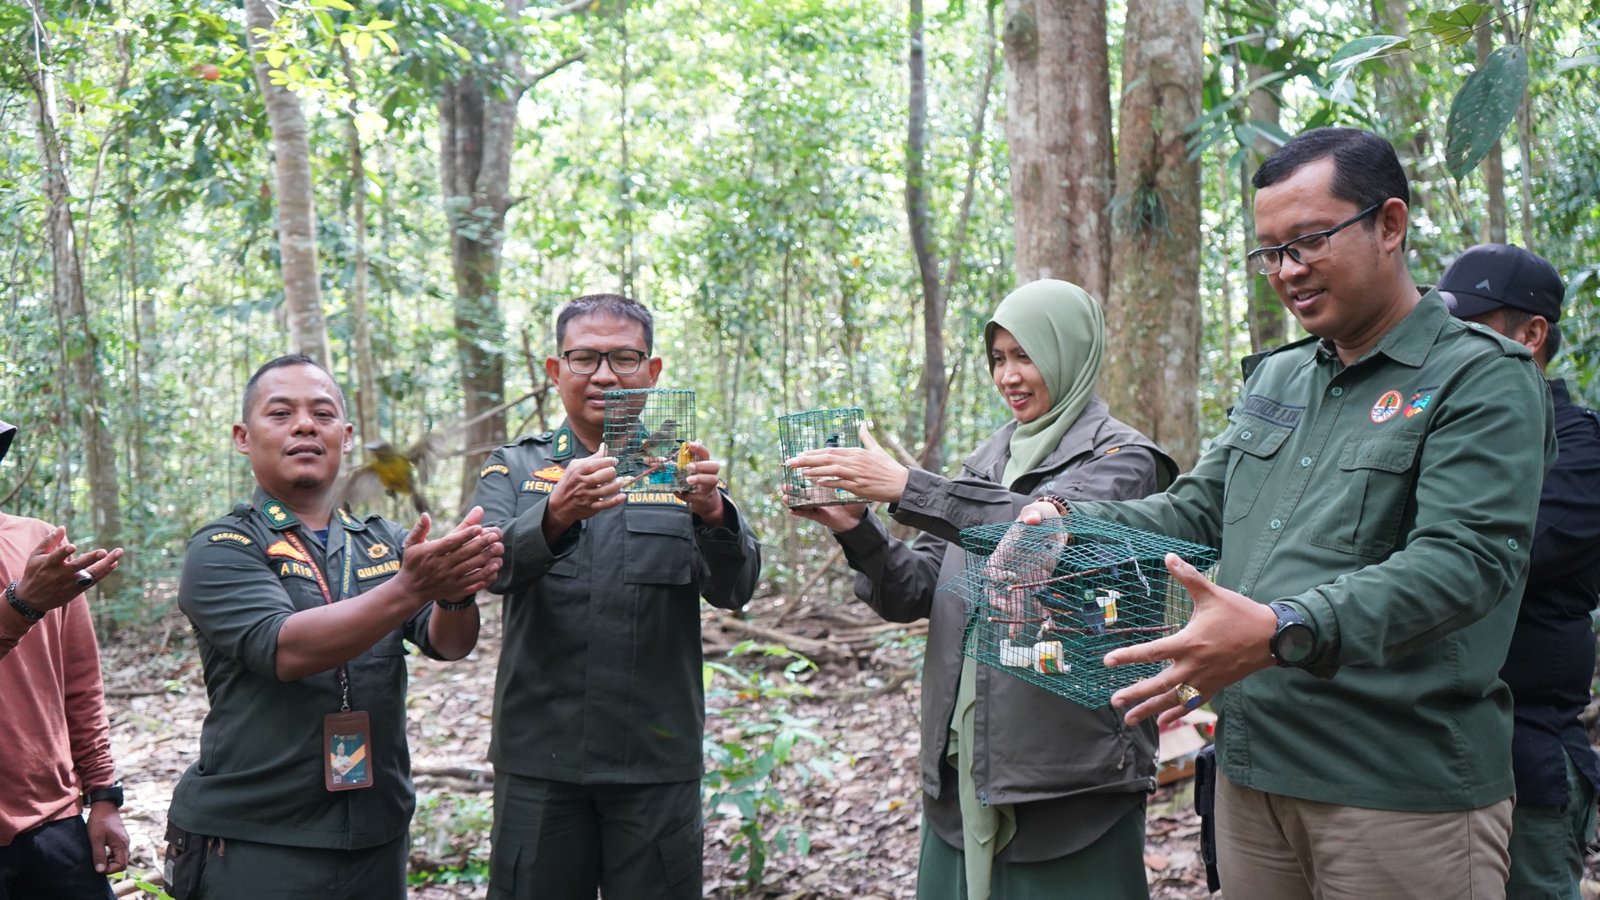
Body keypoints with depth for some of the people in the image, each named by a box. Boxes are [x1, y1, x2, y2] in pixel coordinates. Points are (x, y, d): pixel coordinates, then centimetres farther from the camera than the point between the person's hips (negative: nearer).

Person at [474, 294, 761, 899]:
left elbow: (733, 589, -8)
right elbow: (493, 567, -12)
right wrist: (556, 514, -33)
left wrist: (713, 513, -29)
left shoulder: (682, 470, 7)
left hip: (657, 759, 0)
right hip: (540, 756, 0)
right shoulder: (515, 469, 7)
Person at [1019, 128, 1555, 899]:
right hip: (1251, 770, 6)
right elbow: (1198, 511, 17)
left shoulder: (1483, 379, -9)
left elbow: (1467, 559, -21)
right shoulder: (1275, 379, 15)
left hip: (1402, 785, -6)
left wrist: (1283, 631, -34)